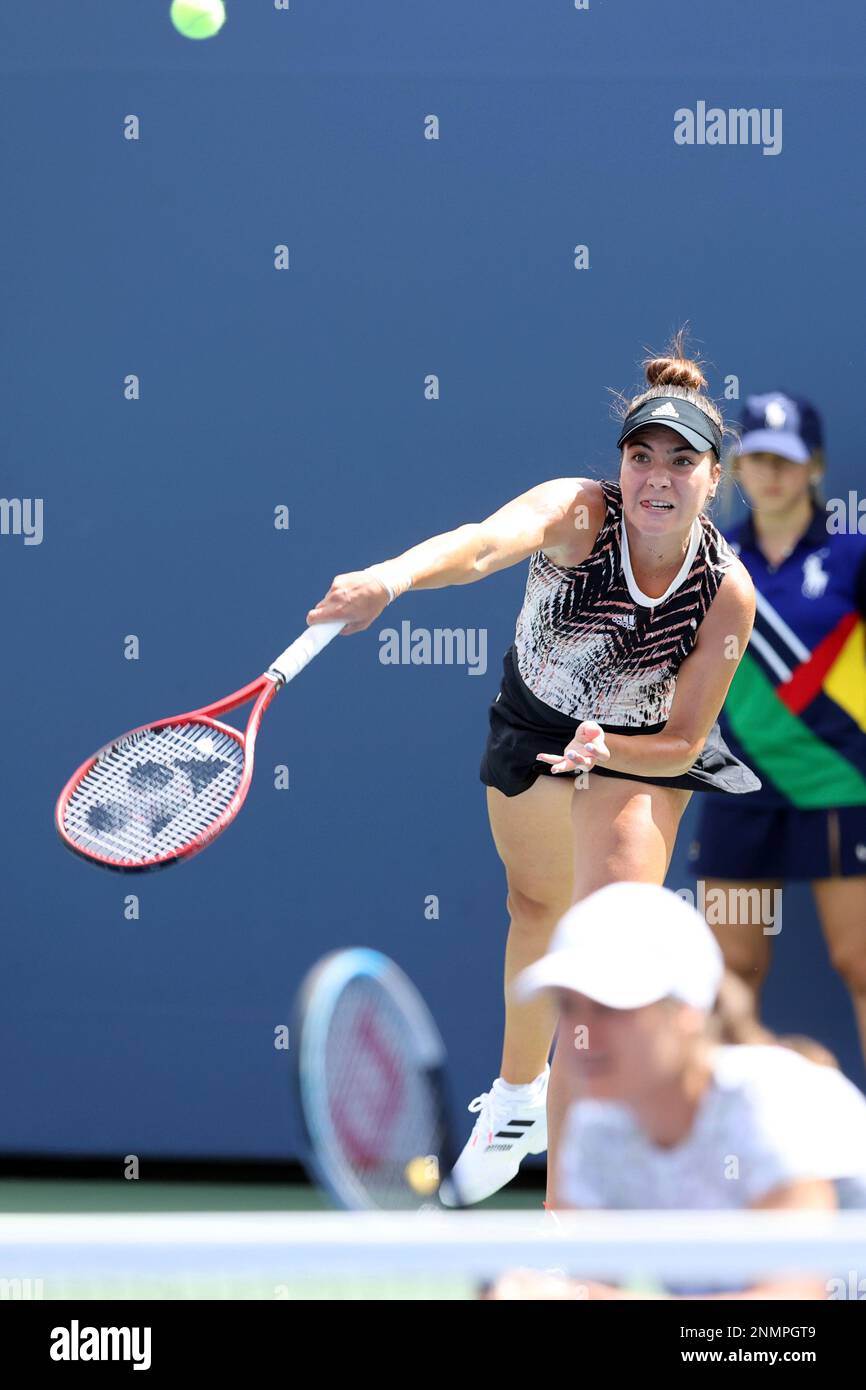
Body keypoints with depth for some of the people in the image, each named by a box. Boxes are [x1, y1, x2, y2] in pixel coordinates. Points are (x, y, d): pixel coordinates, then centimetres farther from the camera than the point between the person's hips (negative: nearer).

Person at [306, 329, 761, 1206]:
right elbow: (487, 542, -56)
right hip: (531, 719, 2)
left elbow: (681, 741, -19)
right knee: (536, 903, 24)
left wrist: (605, 747, -40)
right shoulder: (577, 514, -32)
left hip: (640, 749, -2)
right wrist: (393, 577, -76)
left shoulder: (727, 592, -28)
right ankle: (519, 1098, 53)